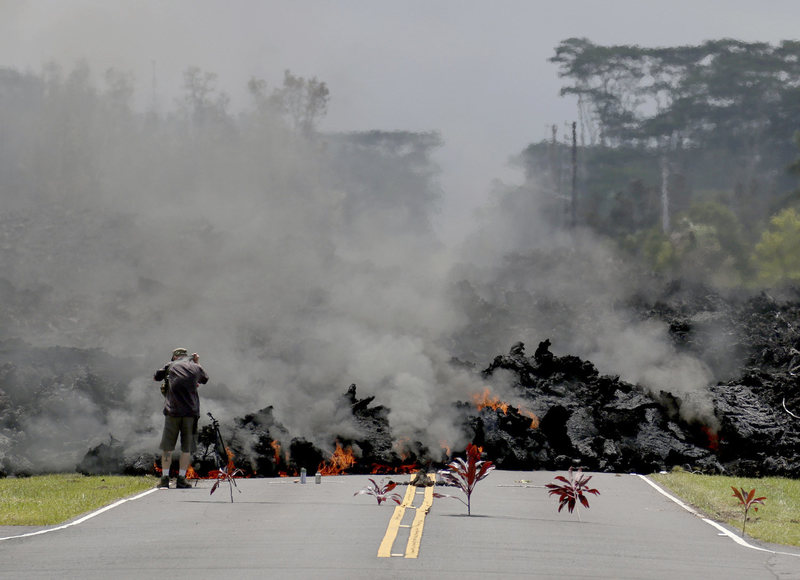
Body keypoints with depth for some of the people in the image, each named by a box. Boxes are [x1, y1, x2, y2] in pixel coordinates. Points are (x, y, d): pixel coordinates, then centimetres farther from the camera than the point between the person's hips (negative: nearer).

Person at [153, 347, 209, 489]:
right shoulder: (196, 368, 9)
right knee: (187, 448, 6)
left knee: (167, 447, 7)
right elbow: (204, 380, 30)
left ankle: (165, 478, 4)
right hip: (191, 413, 1)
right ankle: (181, 479, 2)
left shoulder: (171, 366, 6)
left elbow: (155, 377, 19)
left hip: (172, 411, -1)